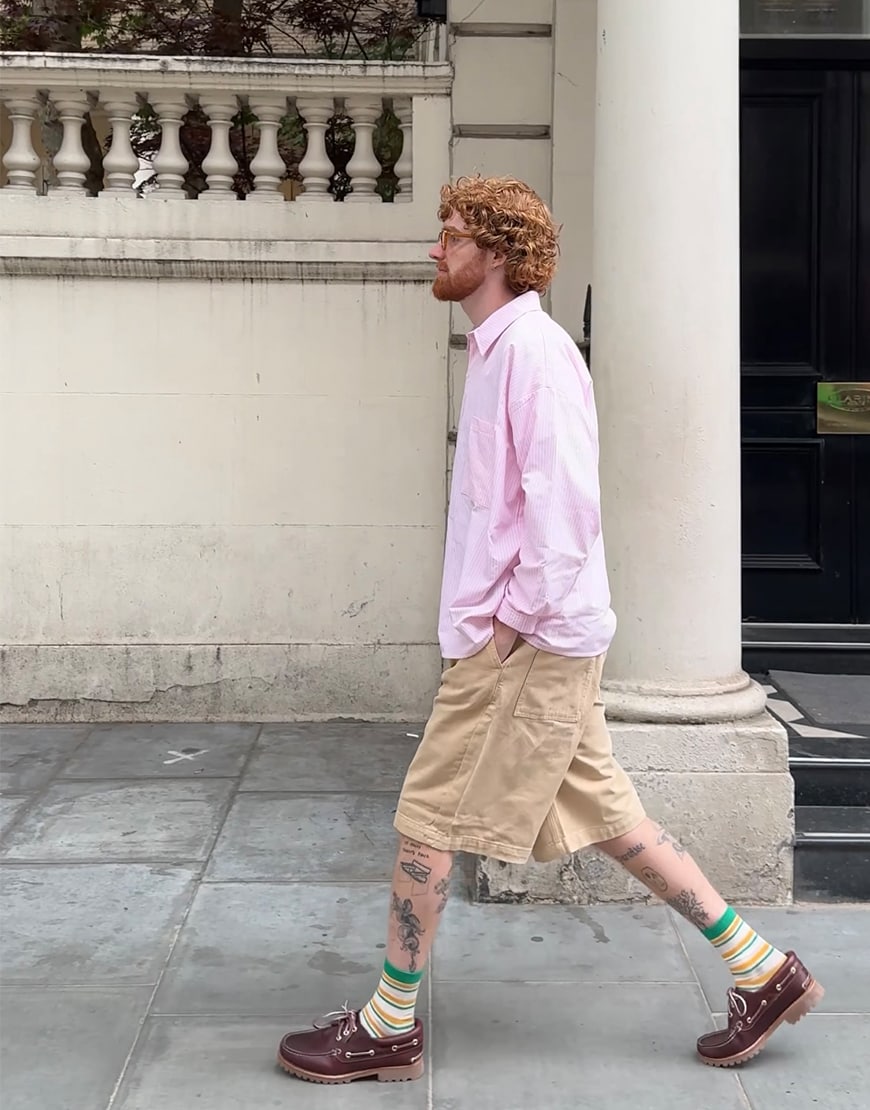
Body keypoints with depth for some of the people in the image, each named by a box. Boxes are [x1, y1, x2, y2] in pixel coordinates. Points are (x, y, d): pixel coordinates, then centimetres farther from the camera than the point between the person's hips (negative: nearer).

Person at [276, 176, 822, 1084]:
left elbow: (563, 500, -22)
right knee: (602, 812, 14)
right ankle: (762, 972, 22)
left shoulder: (532, 351, -15)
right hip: (535, 636, 10)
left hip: (525, 640, -10)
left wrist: (513, 620, -18)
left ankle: (389, 1025, 15)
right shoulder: (499, 350, 16)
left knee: (426, 819, 0)